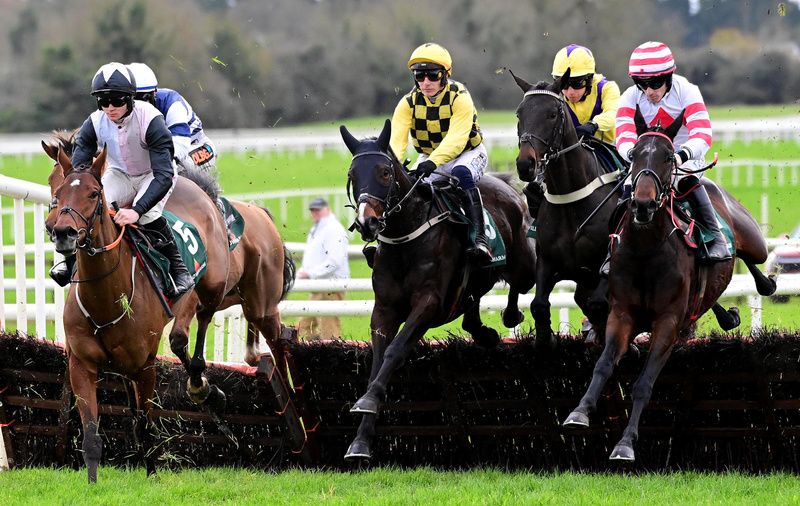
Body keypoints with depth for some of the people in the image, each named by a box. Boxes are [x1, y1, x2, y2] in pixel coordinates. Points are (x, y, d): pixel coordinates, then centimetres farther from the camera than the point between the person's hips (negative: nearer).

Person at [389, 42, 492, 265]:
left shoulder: (460, 98, -22)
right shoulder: (409, 103, -9)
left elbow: (456, 138, -35)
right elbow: (397, 138, -21)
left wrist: (433, 162, -52)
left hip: (468, 153, -5)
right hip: (429, 157, 5)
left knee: (462, 174, -37)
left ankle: (479, 239, -41)